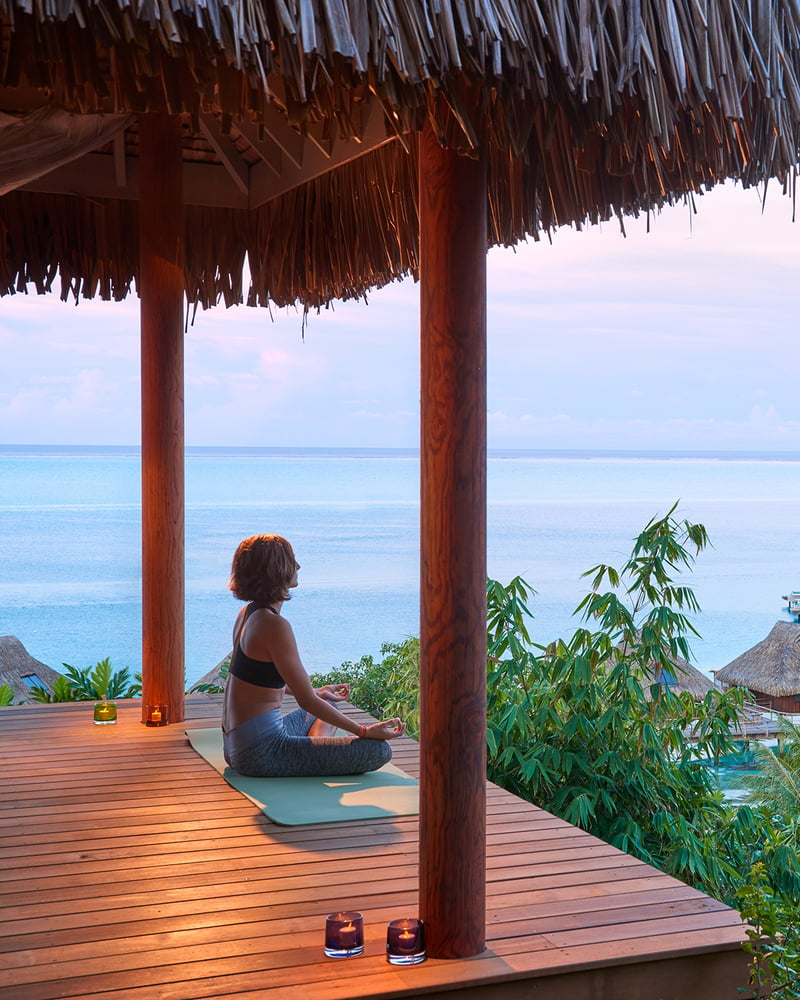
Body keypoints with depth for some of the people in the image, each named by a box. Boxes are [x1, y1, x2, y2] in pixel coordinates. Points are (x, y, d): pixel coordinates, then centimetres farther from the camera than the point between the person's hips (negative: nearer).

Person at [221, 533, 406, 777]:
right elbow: (307, 701, -18)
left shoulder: (248, 614, 11)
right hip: (260, 752, -10)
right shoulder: (274, 625, -20)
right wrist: (365, 732, -11)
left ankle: (313, 761, 12)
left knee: (328, 705, 36)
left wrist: (317, 692, 38)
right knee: (379, 751, -16)